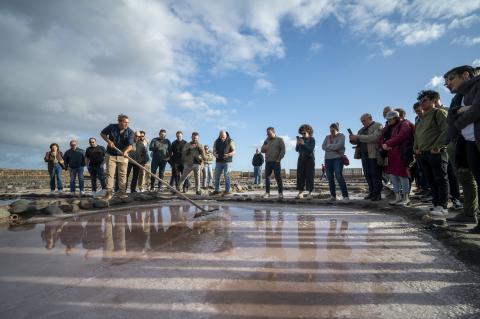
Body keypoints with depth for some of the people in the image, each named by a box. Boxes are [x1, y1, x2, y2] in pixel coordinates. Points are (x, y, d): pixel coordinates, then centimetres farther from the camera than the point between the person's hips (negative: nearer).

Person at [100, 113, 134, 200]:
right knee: (110, 174, 0)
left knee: (123, 174, 4)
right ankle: (109, 192, 6)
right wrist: (108, 141, -8)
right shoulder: (111, 127, -7)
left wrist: (125, 151, -37)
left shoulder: (130, 132, -9)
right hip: (111, 155, 0)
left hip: (123, 156, 0)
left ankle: (122, 192, 14)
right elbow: (102, 133, 9)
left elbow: (130, 145, -16)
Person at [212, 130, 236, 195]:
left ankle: (227, 191, 3)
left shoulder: (230, 141, -3)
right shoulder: (216, 141, 6)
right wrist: (215, 154, -16)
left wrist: (228, 155, -24)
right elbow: (214, 151, 7)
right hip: (219, 162, 4)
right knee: (217, 176, 2)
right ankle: (217, 190, 10)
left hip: (227, 161, -3)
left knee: (226, 176, -5)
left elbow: (234, 152, -4)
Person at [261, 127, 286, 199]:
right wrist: (264, 148, -4)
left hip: (276, 162, -5)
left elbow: (283, 150, -4)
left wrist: (278, 159, -11)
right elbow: (262, 150, 19)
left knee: (278, 177, -6)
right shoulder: (266, 140, 17)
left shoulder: (279, 139, 2)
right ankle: (267, 192, 12)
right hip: (268, 162, 5)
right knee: (267, 177, 4)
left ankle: (280, 193, -1)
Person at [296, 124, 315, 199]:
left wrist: (303, 144, -17)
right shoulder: (300, 139, 11)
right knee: (300, 175, -1)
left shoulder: (312, 139, -1)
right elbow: (297, 149, 9)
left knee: (309, 176, -5)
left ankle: (310, 193, -2)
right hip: (301, 159, 4)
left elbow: (311, 149, -12)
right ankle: (300, 192, 1)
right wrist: (298, 144, -9)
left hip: (309, 159, -4)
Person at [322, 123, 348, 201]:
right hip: (328, 159, 5)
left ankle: (345, 195, -14)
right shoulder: (327, 137, 15)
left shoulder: (341, 136, 2)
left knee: (339, 176, -17)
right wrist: (334, 149, -10)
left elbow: (338, 146, -14)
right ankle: (333, 196, 8)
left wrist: (329, 146, -1)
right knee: (330, 178, 1)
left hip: (338, 158, -5)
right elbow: (323, 147, 1)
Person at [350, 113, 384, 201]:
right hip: (364, 155, 7)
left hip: (374, 155, -7)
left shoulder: (378, 126, -1)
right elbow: (357, 141, 20)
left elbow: (374, 137, -18)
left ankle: (377, 194, 2)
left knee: (375, 175, -4)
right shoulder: (362, 130, 20)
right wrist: (353, 139, -3)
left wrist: (358, 137, -20)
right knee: (367, 175, 8)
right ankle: (371, 192, 17)